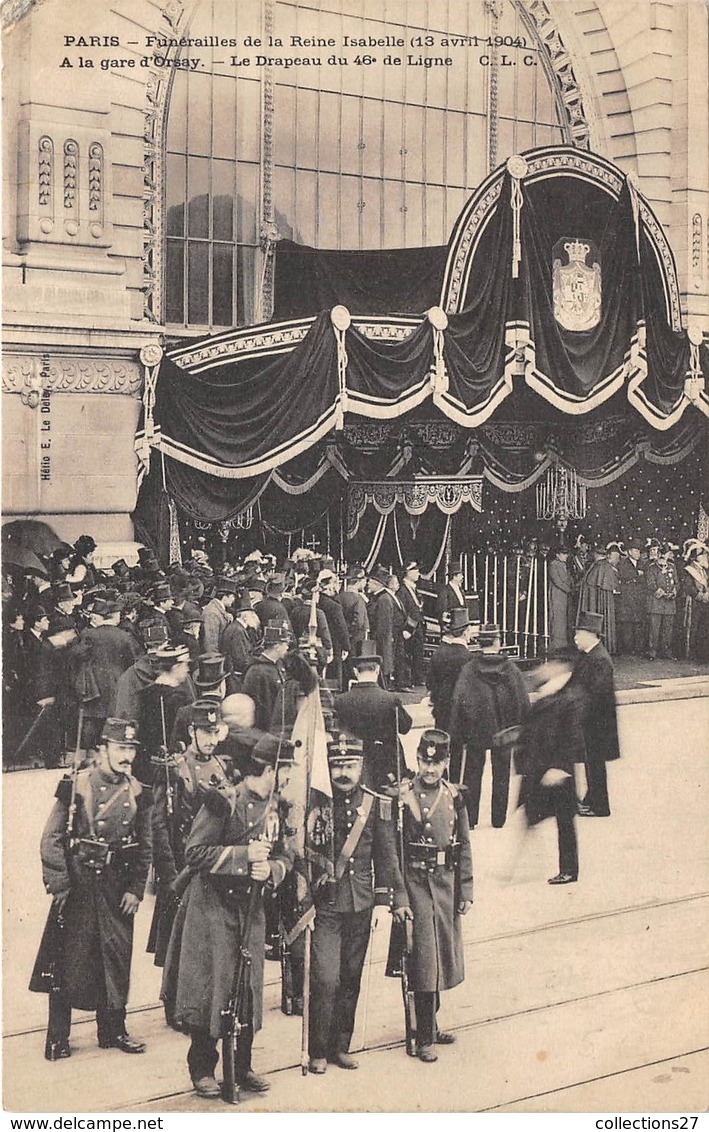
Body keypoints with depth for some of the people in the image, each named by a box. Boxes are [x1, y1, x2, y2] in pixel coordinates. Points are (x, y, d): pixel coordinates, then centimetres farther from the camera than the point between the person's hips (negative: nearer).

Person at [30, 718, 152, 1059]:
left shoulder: (137, 794, 5)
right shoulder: (76, 786, -7)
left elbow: (145, 848, 10)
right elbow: (52, 838, -7)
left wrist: (135, 890, 2)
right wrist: (59, 885, -12)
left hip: (117, 888, 4)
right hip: (78, 886, -4)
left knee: (117, 957, 9)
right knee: (67, 958, 1)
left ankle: (113, 1031, 23)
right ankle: (58, 1037, 11)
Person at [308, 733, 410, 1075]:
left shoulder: (376, 805, 3)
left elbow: (387, 856, 10)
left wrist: (398, 898, 6)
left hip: (360, 906, 3)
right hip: (325, 905, -3)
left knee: (351, 979, 11)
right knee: (326, 979, -9)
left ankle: (341, 1046, 23)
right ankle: (318, 1052, 3)